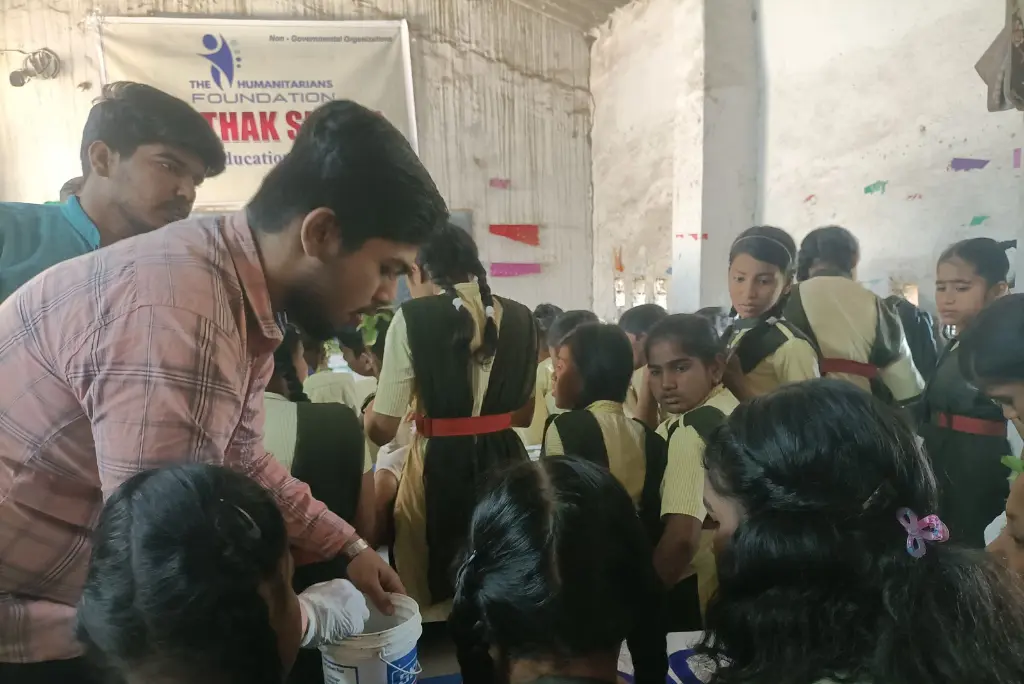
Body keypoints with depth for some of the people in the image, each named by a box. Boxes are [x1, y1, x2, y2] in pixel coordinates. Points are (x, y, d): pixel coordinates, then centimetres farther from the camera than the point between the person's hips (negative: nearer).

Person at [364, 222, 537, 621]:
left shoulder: (414, 317, -10)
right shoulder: (518, 317, 4)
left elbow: (382, 429, -10)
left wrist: (366, 411, 13)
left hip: (440, 465, -4)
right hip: (506, 460, 5)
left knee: (434, 585, 16)